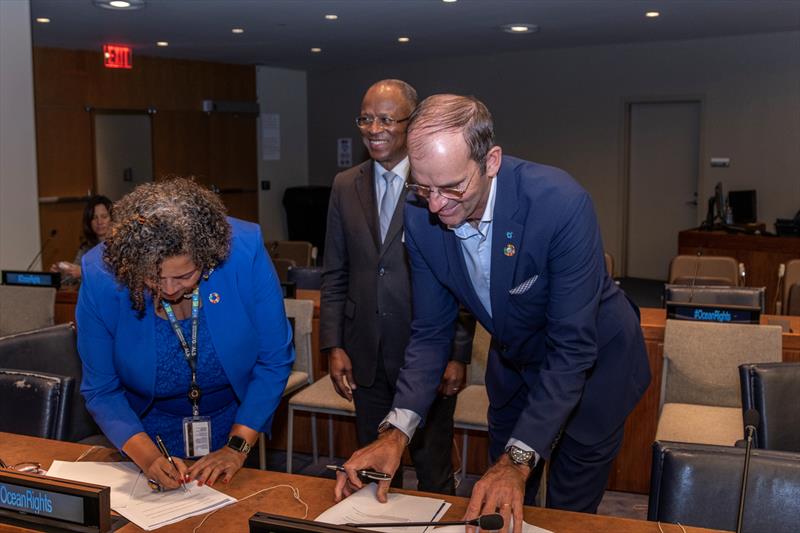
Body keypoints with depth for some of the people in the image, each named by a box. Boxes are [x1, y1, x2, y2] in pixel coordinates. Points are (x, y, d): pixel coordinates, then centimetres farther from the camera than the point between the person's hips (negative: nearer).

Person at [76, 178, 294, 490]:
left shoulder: (246, 254, -30)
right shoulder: (100, 279, -27)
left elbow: (274, 362, -19)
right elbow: (102, 391, -16)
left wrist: (237, 448, -22)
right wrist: (148, 457, -29)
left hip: (236, 423, 0)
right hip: (148, 431, 0)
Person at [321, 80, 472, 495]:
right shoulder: (345, 186, 5)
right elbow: (334, 274, 8)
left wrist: (459, 355, -9)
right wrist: (333, 346, 1)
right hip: (365, 354, 4)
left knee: (433, 471, 11)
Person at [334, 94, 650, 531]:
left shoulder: (562, 204, -35)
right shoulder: (421, 217, -20)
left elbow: (572, 348, -33)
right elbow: (430, 332, -12)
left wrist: (519, 460, -38)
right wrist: (396, 431, -26)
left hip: (592, 361, -4)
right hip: (514, 360, 5)